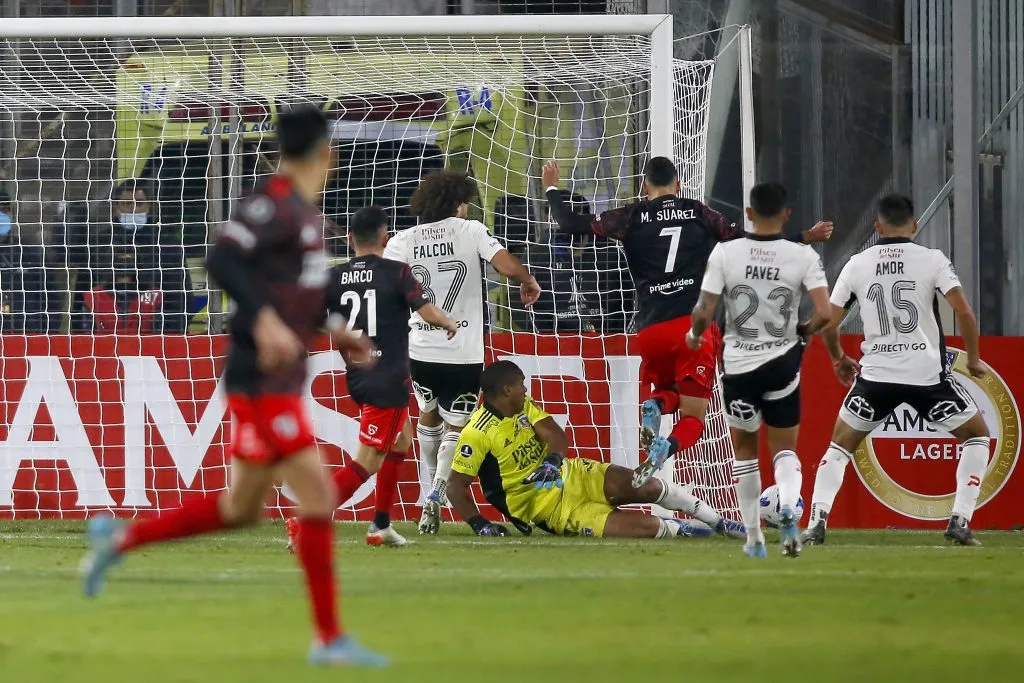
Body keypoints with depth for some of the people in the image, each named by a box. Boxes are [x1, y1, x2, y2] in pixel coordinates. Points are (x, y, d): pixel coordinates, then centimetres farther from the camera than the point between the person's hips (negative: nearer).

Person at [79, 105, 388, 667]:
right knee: (317, 497, -10)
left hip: (281, 382, 10)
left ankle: (119, 539, 24)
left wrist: (333, 330, 19)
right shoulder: (273, 205, -15)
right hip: (263, 382, -10)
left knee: (240, 509, 15)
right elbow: (222, 261, -25)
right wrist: (265, 321, -32)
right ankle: (330, 638, -7)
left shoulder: (303, 212, 14)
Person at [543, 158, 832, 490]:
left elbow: (572, 225, 10)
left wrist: (552, 190, 28)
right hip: (696, 325, -1)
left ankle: (654, 406, -8)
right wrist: (806, 238, 15)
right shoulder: (698, 213, 9)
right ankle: (665, 448, -31)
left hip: (650, 329, 1)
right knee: (693, 417, 4)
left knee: (669, 392, 30)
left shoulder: (633, 216, 8)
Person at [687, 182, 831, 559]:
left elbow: (704, 313, -11)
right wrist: (803, 331, 7)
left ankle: (754, 538, 20)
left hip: (738, 364, 0)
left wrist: (694, 335, 12)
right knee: (784, 448, 14)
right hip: (782, 362, 0)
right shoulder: (803, 256, -8)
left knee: (745, 449, 19)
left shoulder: (725, 253, -10)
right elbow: (824, 313, -15)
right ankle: (788, 506, -18)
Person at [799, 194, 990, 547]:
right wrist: (973, 359, 4)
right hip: (928, 372, -2)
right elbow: (964, 312, -11)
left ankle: (816, 522, 2)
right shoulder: (932, 260, -3)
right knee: (977, 435, 18)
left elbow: (828, 323, 5)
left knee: (840, 445, 18)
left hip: (876, 373, 2)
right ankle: (960, 521, 5)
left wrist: (838, 359, 25)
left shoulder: (857, 264, 4)